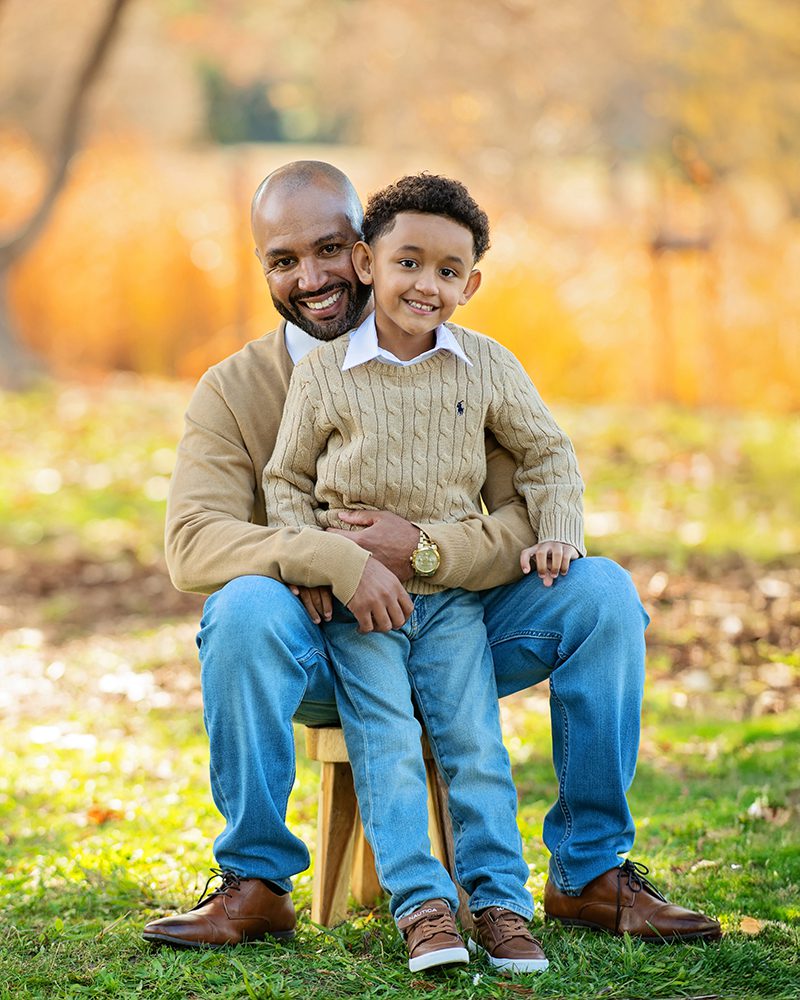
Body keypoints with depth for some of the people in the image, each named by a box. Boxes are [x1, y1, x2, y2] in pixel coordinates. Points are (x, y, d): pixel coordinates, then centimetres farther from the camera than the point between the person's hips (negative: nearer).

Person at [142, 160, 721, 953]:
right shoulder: (232, 391, -4)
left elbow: (536, 513, -7)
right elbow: (192, 543, -17)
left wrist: (423, 549, -26)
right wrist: (331, 559, -33)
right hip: (323, 652, -2)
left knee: (602, 592, -22)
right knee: (244, 608, -35)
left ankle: (591, 873, -8)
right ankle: (255, 882, -18)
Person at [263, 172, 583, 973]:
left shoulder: (487, 367, 2)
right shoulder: (324, 373, -3)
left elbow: (546, 453, 14)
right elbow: (286, 481, 6)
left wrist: (557, 531, -1)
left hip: (452, 595, 2)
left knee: (475, 741, -6)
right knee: (386, 745, -13)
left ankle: (500, 901, -4)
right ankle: (420, 903, -14)